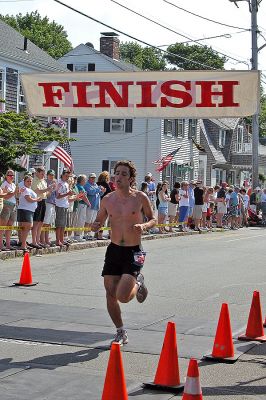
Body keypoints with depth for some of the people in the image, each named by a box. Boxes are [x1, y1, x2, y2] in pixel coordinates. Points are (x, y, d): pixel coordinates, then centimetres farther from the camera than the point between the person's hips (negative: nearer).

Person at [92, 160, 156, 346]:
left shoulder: (140, 197, -6)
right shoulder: (107, 200, 2)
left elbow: (153, 219, 4)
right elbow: (99, 222, 13)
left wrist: (144, 226, -17)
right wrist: (95, 226, -11)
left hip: (133, 252, -4)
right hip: (114, 250, 4)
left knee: (123, 297, -15)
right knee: (110, 295, 4)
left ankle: (138, 284, 21)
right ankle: (121, 333, 25)